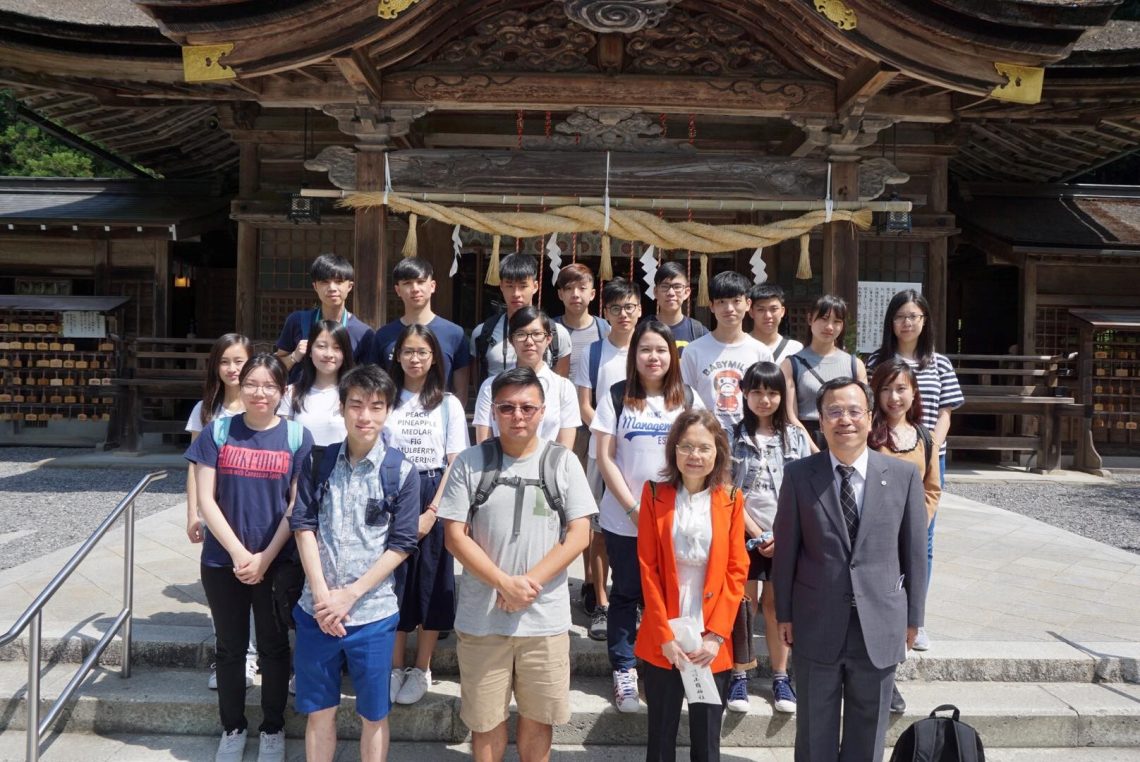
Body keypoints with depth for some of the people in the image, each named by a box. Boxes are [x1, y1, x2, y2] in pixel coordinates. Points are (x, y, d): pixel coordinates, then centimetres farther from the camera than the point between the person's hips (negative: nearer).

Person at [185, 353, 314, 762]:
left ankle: (273, 729, 28)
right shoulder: (218, 431, -1)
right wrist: (238, 552, -12)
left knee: (274, 646, 12)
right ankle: (232, 729, 31)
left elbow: (298, 505, -5)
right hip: (223, 560, 1)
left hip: (277, 562, -1)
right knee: (230, 647, 14)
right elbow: (206, 500, -4)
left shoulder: (297, 435, -4)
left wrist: (265, 557, -12)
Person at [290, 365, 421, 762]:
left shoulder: (402, 472, -7)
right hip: (317, 609, 2)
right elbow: (304, 527, -1)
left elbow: (401, 545, -7)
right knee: (319, 710, 15)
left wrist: (350, 594, -11)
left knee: (373, 714, 11)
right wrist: (322, 595, -10)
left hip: (373, 613, -2)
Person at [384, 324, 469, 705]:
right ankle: (395, 668, 19)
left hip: (434, 496, -1)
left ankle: (422, 670, 18)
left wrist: (432, 512, -11)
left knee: (431, 582, 4)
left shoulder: (448, 404, 1)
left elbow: (456, 465, -2)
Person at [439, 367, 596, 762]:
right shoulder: (470, 462, -2)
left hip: (545, 617, 0)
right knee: (485, 718, 13)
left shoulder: (563, 462, 0)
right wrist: (504, 583, -16)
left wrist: (531, 582, -15)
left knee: (538, 716, 13)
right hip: (481, 618, 0)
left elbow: (579, 533, -4)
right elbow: (454, 535, -5)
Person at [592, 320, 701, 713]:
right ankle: (624, 670, 21)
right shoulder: (616, 396, -1)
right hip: (623, 518, -1)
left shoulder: (688, 399, 5)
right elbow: (605, 459, -3)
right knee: (626, 594, 8)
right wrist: (633, 509, -9)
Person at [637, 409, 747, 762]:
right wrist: (665, 636, -9)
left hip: (712, 644, 1)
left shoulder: (731, 500, 2)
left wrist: (716, 635, -7)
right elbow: (648, 569, -3)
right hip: (662, 643, -1)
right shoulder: (655, 495, -1)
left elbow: (736, 571, 1)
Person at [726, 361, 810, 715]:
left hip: (785, 537, 1)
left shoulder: (796, 437, 3)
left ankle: (780, 677, 19)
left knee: (777, 606, 9)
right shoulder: (733, 437, -2)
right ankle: (739, 676, 14)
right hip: (744, 535, -1)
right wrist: (757, 533, -10)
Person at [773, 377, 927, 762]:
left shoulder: (904, 476, -3)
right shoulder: (799, 474, -5)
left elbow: (914, 553, 2)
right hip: (816, 625, 0)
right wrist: (784, 614, 0)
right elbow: (785, 550, -1)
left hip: (880, 626, 1)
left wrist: (913, 617, 5)